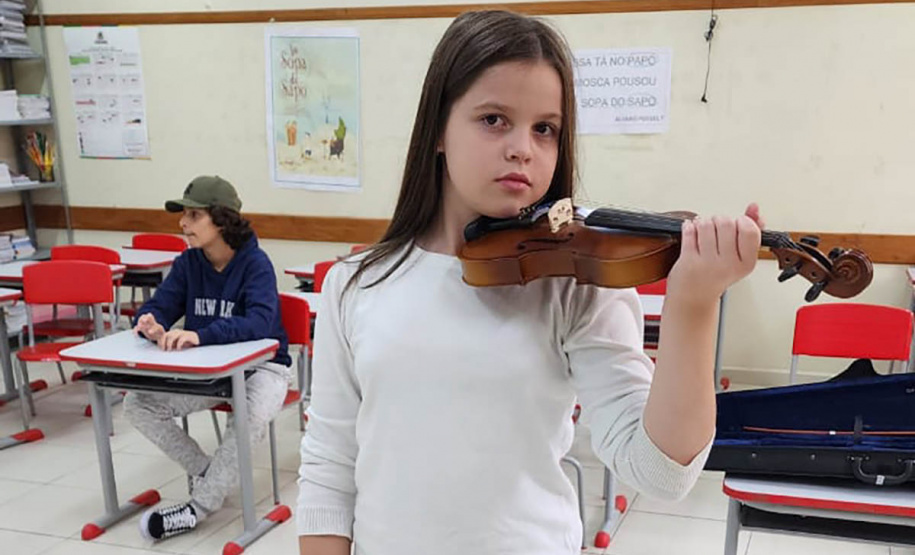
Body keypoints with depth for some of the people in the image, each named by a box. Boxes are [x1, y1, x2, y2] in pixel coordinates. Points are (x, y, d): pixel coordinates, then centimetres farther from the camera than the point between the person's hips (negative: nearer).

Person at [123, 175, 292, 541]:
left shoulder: (255, 263, -18)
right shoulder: (187, 263, 0)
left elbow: (260, 323, -33)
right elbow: (159, 307, -4)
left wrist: (199, 335, -46)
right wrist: (152, 325, -31)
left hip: (262, 365, -6)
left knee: (251, 417, -37)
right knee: (137, 404, -10)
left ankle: (199, 506, -21)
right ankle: (206, 473, 1)